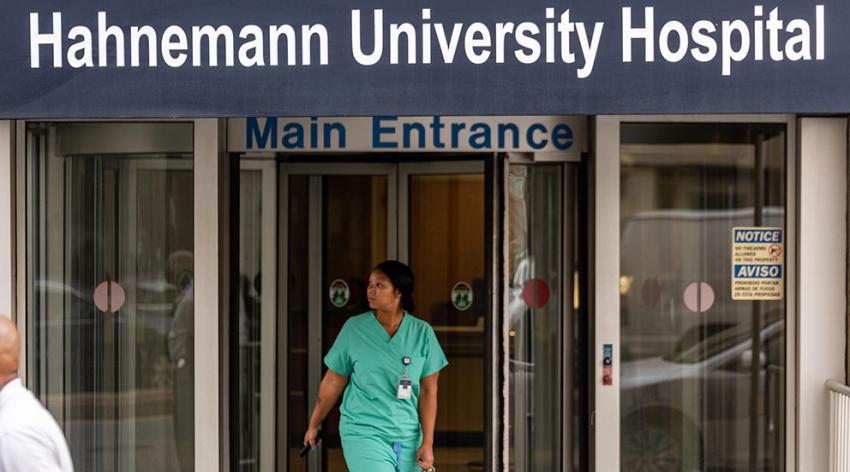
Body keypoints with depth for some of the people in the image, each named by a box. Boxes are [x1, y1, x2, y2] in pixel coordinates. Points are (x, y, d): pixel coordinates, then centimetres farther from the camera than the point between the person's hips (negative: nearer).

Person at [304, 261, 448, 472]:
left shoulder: (422, 332, 0)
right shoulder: (354, 328, -2)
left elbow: (428, 391, 2)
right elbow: (333, 382, 7)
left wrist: (427, 442, -3)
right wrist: (314, 425, 13)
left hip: (407, 437, 2)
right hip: (363, 432, -2)